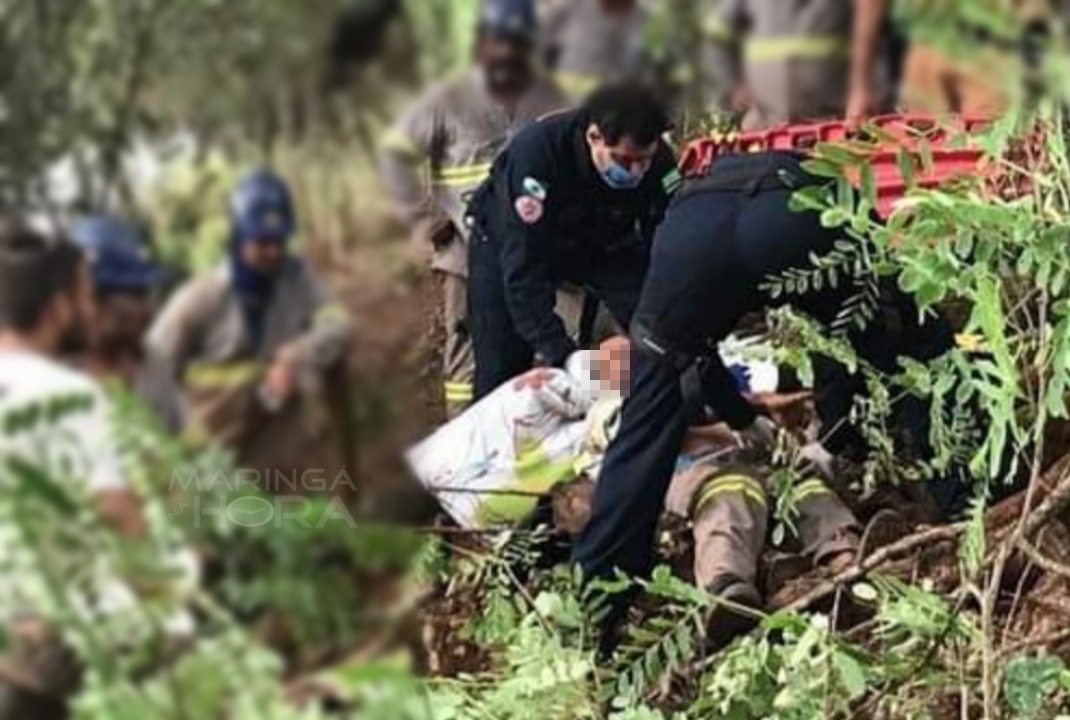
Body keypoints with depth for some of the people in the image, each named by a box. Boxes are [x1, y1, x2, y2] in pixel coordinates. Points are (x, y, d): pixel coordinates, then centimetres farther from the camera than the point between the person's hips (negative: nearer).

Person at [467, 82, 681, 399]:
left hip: (602, 242, 3)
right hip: (512, 240, -3)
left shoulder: (658, 161, -28)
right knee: (500, 371, -10)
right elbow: (523, 269, -39)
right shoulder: (535, 151, -40)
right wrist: (560, 353, -46)